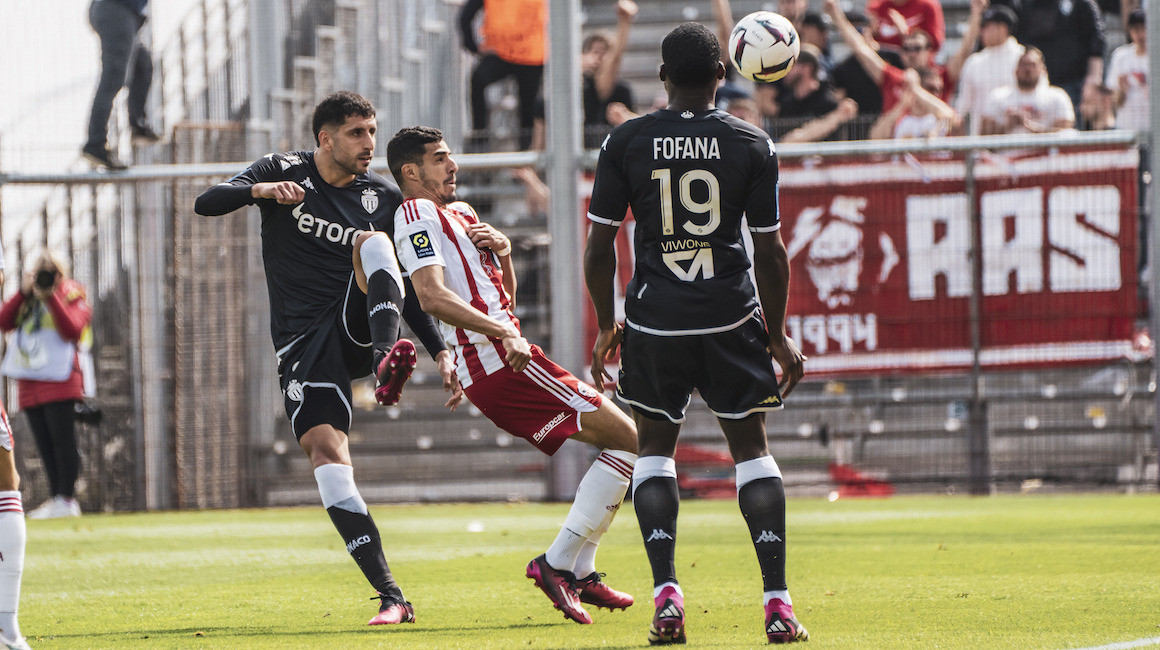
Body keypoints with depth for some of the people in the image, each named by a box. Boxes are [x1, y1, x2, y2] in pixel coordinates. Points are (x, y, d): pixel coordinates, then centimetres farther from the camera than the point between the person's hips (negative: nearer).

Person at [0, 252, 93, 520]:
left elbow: (72, 330, -13)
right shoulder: (27, 300, 18)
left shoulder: (72, 297, 5)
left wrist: (51, 297, -16)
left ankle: (66, 498, -12)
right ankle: (55, 499, 6)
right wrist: (23, 292, -6)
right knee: (45, 445, 5)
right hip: (29, 382, 6)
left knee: (62, 439, -11)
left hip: (60, 379, -6)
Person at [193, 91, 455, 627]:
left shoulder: (384, 197, 9)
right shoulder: (283, 172, 4)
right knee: (325, 451, -20)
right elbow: (206, 203, -8)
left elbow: (405, 289, 16)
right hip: (303, 341, -1)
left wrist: (440, 352, 7)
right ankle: (391, 597, -23)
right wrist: (259, 190, -28)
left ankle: (387, 362, -50)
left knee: (371, 241, -25)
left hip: (360, 323, 1)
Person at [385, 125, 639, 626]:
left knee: (618, 440, 16)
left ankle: (580, 572, 12)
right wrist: (504, 332, -29)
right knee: (628, 439, -12)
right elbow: (432, 296, -21)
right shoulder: (418, 213, -6)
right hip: (500, 361, -10)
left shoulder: (459, 213, 25)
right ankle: (558, 563, -13)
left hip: (494, 364, 10)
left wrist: (503, 254, 6)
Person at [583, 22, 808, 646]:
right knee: (751, 448, 9)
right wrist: (778, 334, 12)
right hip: (732, 314, 0)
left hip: (654, 318, 0)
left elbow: (600, 245, 0)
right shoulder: (752, 145, -1)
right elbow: (771, 252, 1)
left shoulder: (626, 142, -1)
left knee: (654, 449, 14)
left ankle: (666, 597, 0)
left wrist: (606, 325, 13)